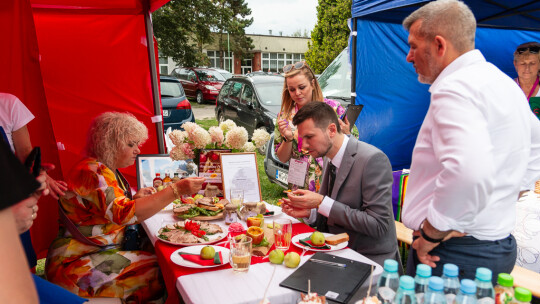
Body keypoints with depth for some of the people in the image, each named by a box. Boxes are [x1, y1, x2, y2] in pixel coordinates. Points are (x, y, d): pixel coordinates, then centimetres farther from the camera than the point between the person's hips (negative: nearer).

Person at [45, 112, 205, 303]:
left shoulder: (108, 170, 9)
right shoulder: (92, 171, -20)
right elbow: (124, 214, -31)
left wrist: (135, 199, -1)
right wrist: (176, 190, -34)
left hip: (100, 252, 9)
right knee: (160, 271, -18)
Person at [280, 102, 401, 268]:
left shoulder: (373, 159, -20)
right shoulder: (329, 158, 7)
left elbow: (377, 225, -22)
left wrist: (322, 203, -23)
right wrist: (309, 212, -5)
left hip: (370, 259, -8)